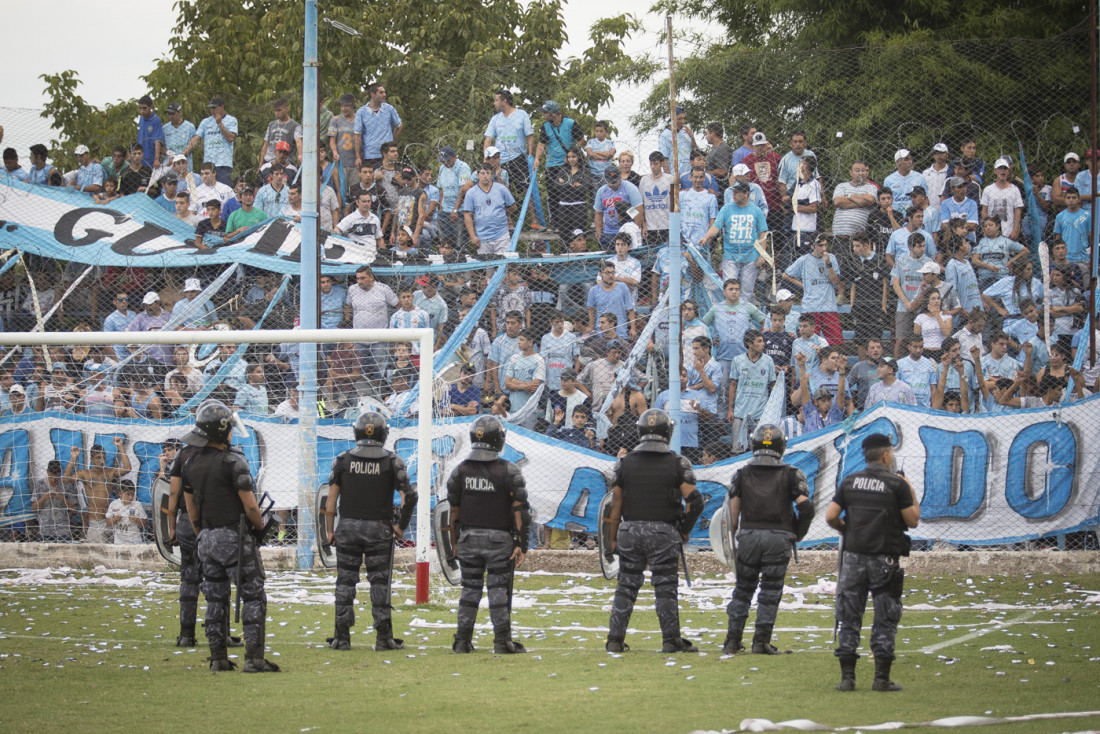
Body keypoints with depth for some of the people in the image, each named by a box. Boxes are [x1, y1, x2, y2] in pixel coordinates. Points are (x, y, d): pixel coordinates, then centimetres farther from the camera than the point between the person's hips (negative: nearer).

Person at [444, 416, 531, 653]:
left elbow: (454, 510, 6)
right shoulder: (508, 471, -8)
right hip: (499, 539, -3)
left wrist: (455, 541, 15)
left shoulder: (461, 470, 1)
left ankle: (462, 641, 11)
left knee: (470, 589, 10)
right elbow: (520, 510, -10)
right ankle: (502, 641, 4)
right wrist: (521, 544, -6)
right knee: (499, 590, 3)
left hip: (469, 537, 3)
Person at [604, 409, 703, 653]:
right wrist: (685, 530, 5)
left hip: (630, 532, 2)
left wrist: (613, 539, 10)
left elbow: (616, 504, 3)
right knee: (665, 588, 4)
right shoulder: (677, 463, -3)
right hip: (662, 532, -2)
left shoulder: (625, 463, 3)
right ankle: (671, 640, 5)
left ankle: (615, 640, 9)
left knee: (626, 587, 9)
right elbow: (695, 501, -9)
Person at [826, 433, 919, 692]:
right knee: (885, 621, 4)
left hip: (854, 556, 3)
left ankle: (847, 677, 3)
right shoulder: (897, 484, -5)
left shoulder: (850, 482, 5)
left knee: (849, 618, 7)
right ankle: (882, 678, 2)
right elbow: (912, 521, -3)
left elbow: (830, 517, 1)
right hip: (885, 559, -3)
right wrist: (911, 493, 10)